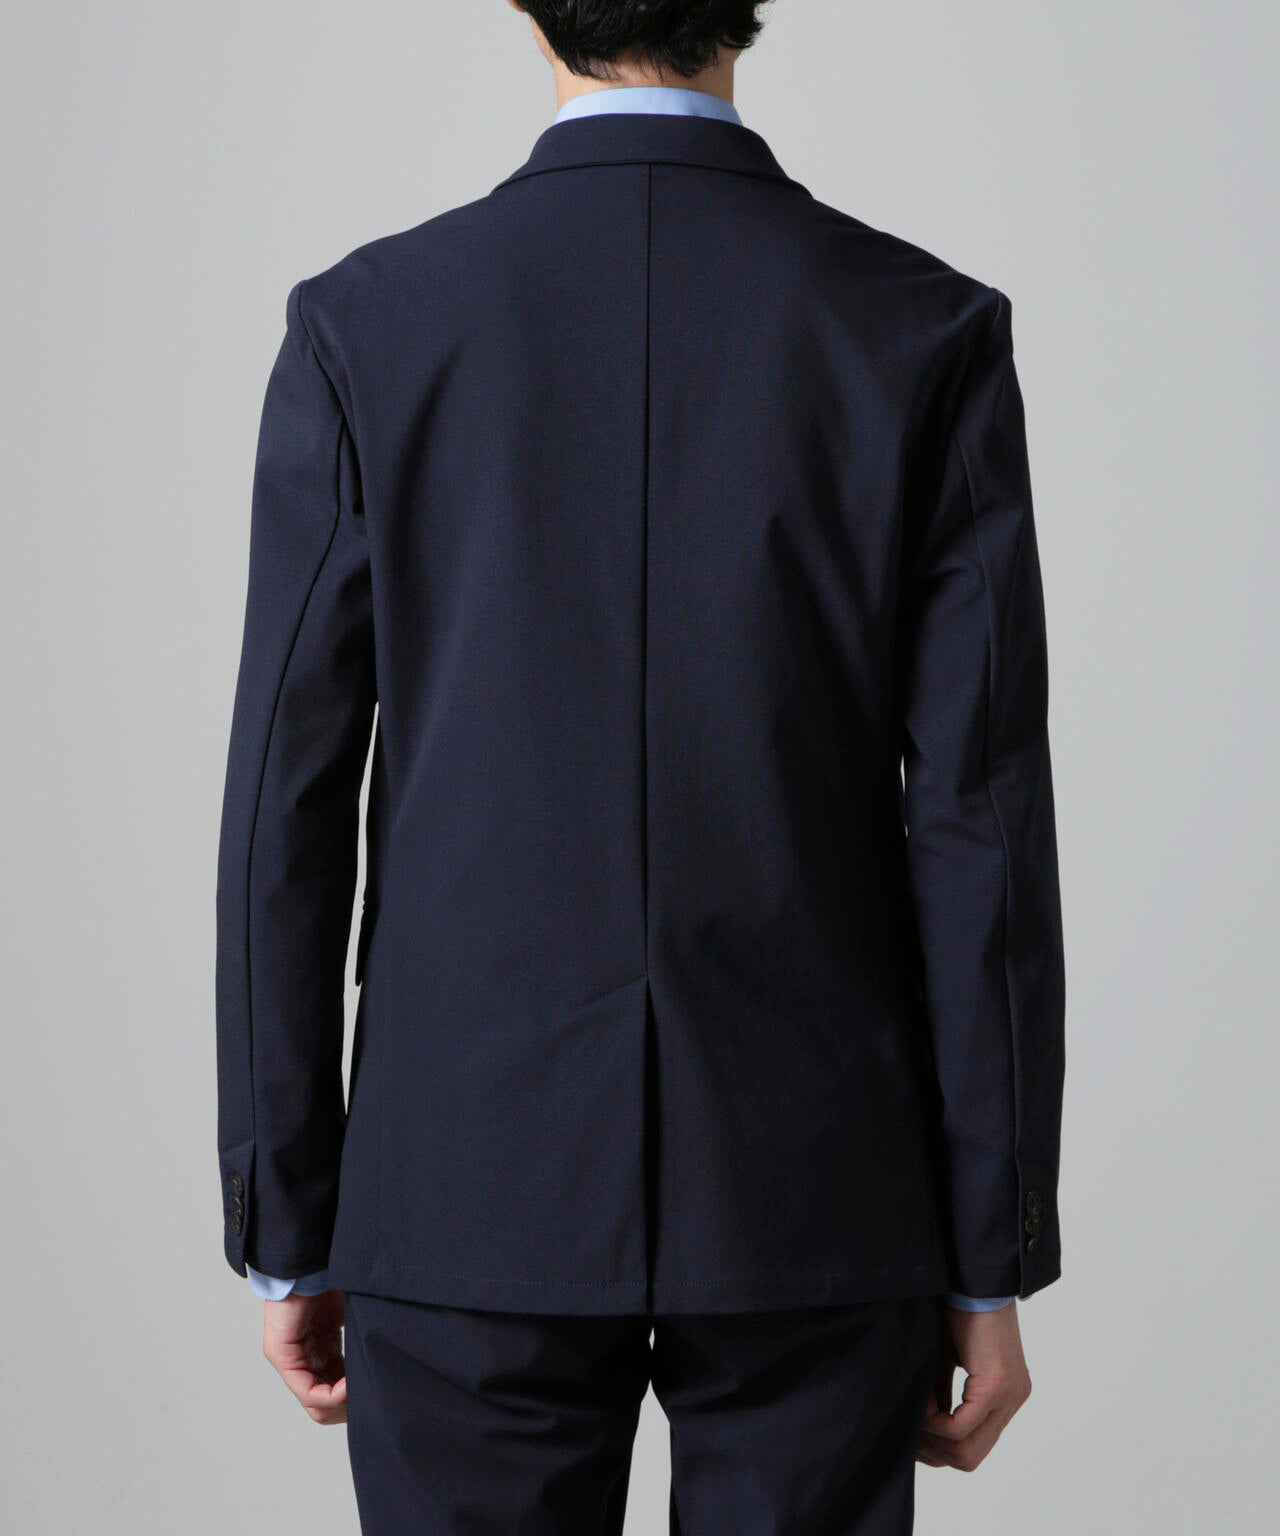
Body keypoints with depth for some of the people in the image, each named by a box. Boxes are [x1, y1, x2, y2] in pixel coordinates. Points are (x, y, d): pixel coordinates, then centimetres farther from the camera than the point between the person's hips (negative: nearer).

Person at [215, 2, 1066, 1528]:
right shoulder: (932, 331, -5)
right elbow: (980, 822, -6)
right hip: (817, 1199, 0)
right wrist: (993, 1261, 1)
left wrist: (283, 1230, 5)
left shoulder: (363, 326, -5)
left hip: (471, 1187, 0)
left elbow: (286, 805, -4)